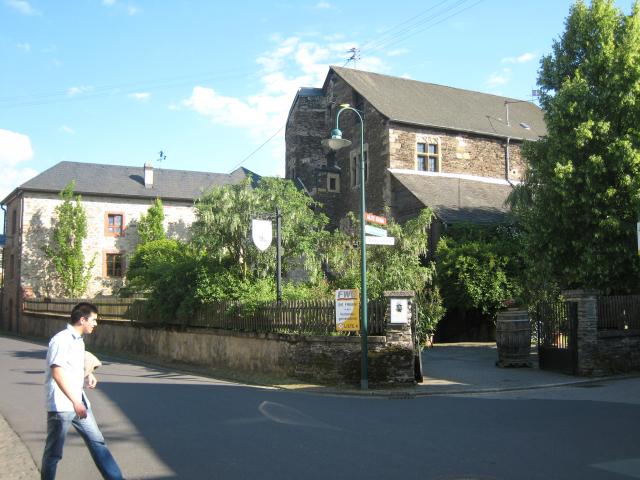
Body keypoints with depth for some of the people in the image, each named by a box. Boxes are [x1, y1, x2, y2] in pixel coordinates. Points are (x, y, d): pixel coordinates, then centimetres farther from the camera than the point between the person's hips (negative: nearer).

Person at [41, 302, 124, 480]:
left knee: (97, 442, 9)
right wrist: (75, 402, -29)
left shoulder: (78, 340, 13)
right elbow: (57, 373, -24)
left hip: (79, 403, 9)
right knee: (54, 452, 3)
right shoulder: (61, 340, -15)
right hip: (61, 405, -9)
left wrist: (89, 374, 9)